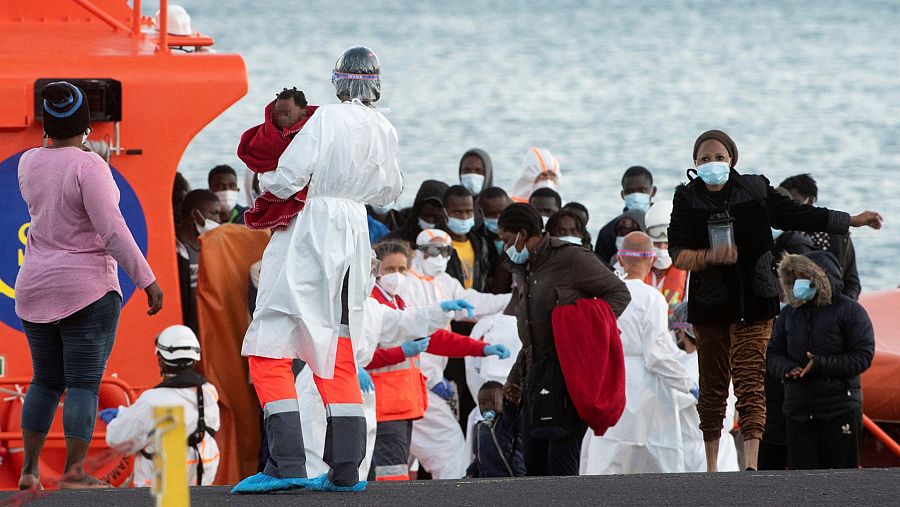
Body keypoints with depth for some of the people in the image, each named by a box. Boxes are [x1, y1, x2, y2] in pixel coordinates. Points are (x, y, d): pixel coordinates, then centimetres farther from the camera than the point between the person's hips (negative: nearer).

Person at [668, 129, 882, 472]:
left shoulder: (755, 190, 4)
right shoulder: (687, 199, 3)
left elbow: (796, 215, 15)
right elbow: (677, 253, 0)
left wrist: (852, 221, 19)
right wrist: (710, 256, -20)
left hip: (753, 302, -1)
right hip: (709, 303, 1)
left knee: (751, 381, -12)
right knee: (712, 385, 5)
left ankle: (751, 462, -24)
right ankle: (711, 466, 15)